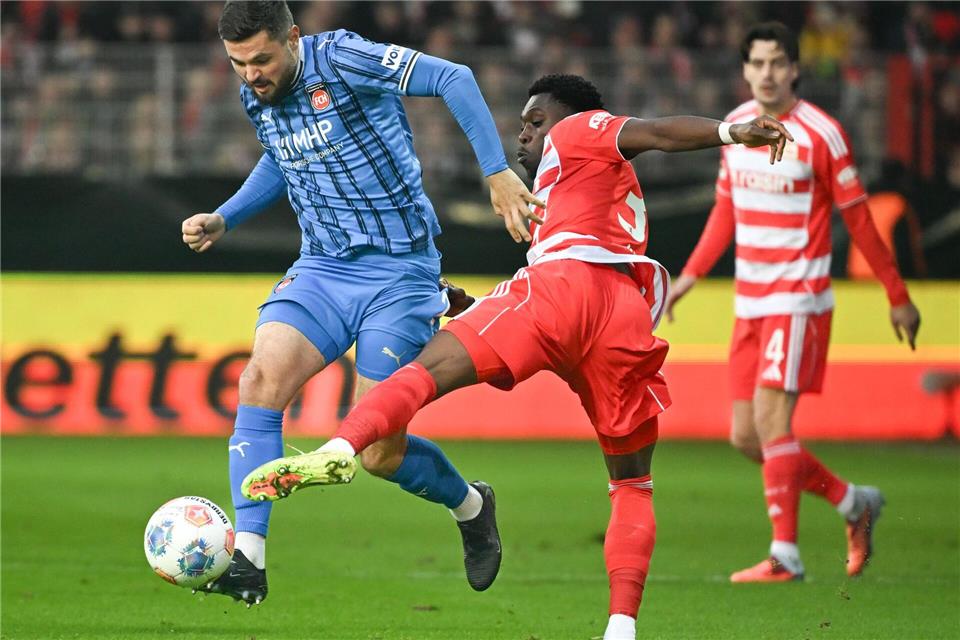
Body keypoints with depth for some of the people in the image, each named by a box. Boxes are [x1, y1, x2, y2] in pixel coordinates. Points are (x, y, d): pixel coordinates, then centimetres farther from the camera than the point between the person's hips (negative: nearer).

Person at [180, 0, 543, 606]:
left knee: (379, 453, -5)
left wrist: (497, 172, -18)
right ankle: (248, 562, -22)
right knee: (261, 379, -22)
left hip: (398, 270, -6)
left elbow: (453, 78, -14)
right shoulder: (256, 98, 6)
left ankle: (471, 506, 30)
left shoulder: (343, 59, -16)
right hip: (321, 268, 6)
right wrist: (223, 220, 15)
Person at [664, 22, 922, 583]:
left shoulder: (820, 133, -11)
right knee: (747, 437, 6)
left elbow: (858, 219, -6)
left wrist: (899, 298, -2)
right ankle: (853, 502, 24)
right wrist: (692, 274, 12)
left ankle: (785, 556, -11)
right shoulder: (734, 127, 8)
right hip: (750, 302, 7)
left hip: (799, 298, -7)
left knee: (770, 418, -17)